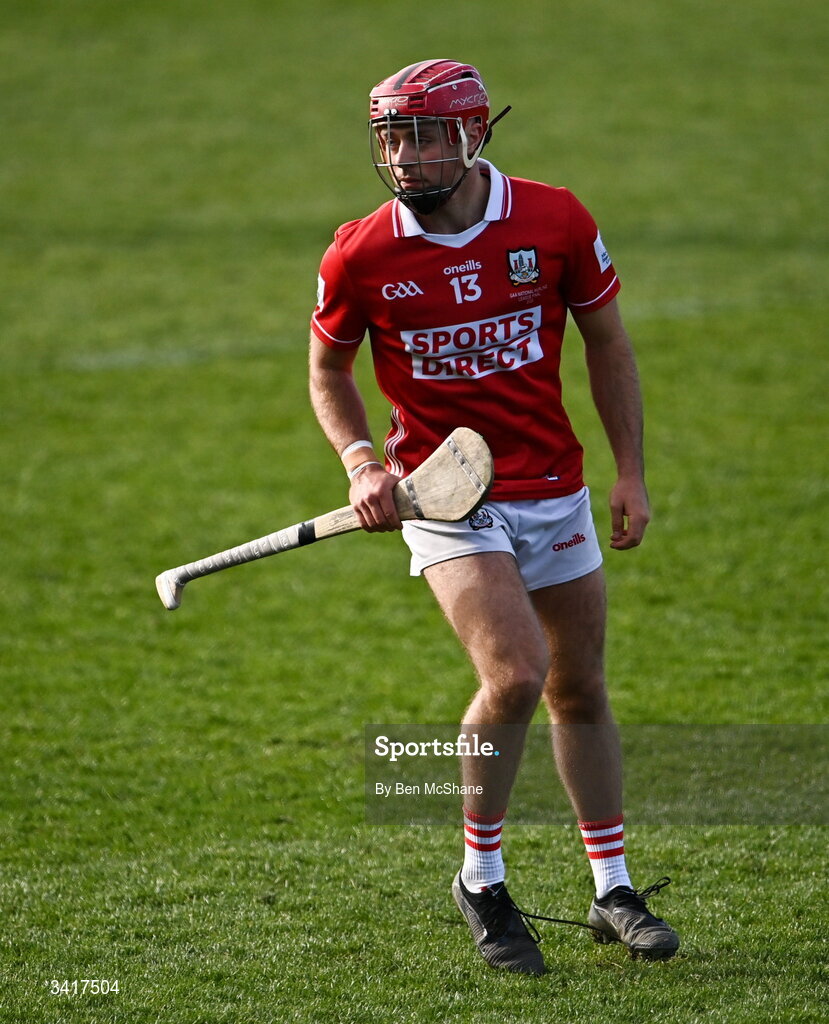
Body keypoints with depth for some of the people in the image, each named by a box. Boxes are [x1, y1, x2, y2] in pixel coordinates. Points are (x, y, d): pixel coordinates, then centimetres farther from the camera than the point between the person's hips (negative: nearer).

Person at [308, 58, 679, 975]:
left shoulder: (555, 222, -7)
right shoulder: (360, 256, -10)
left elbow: (606, 344, 7)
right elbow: (328, 372, 7)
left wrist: (630, 473, 4)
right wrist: (361, 461, -9)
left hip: (555, 489, 3)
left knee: (579, 688, 11)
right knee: (515, 673, -21)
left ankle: (613, 892, 26)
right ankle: (481, 881, -3)